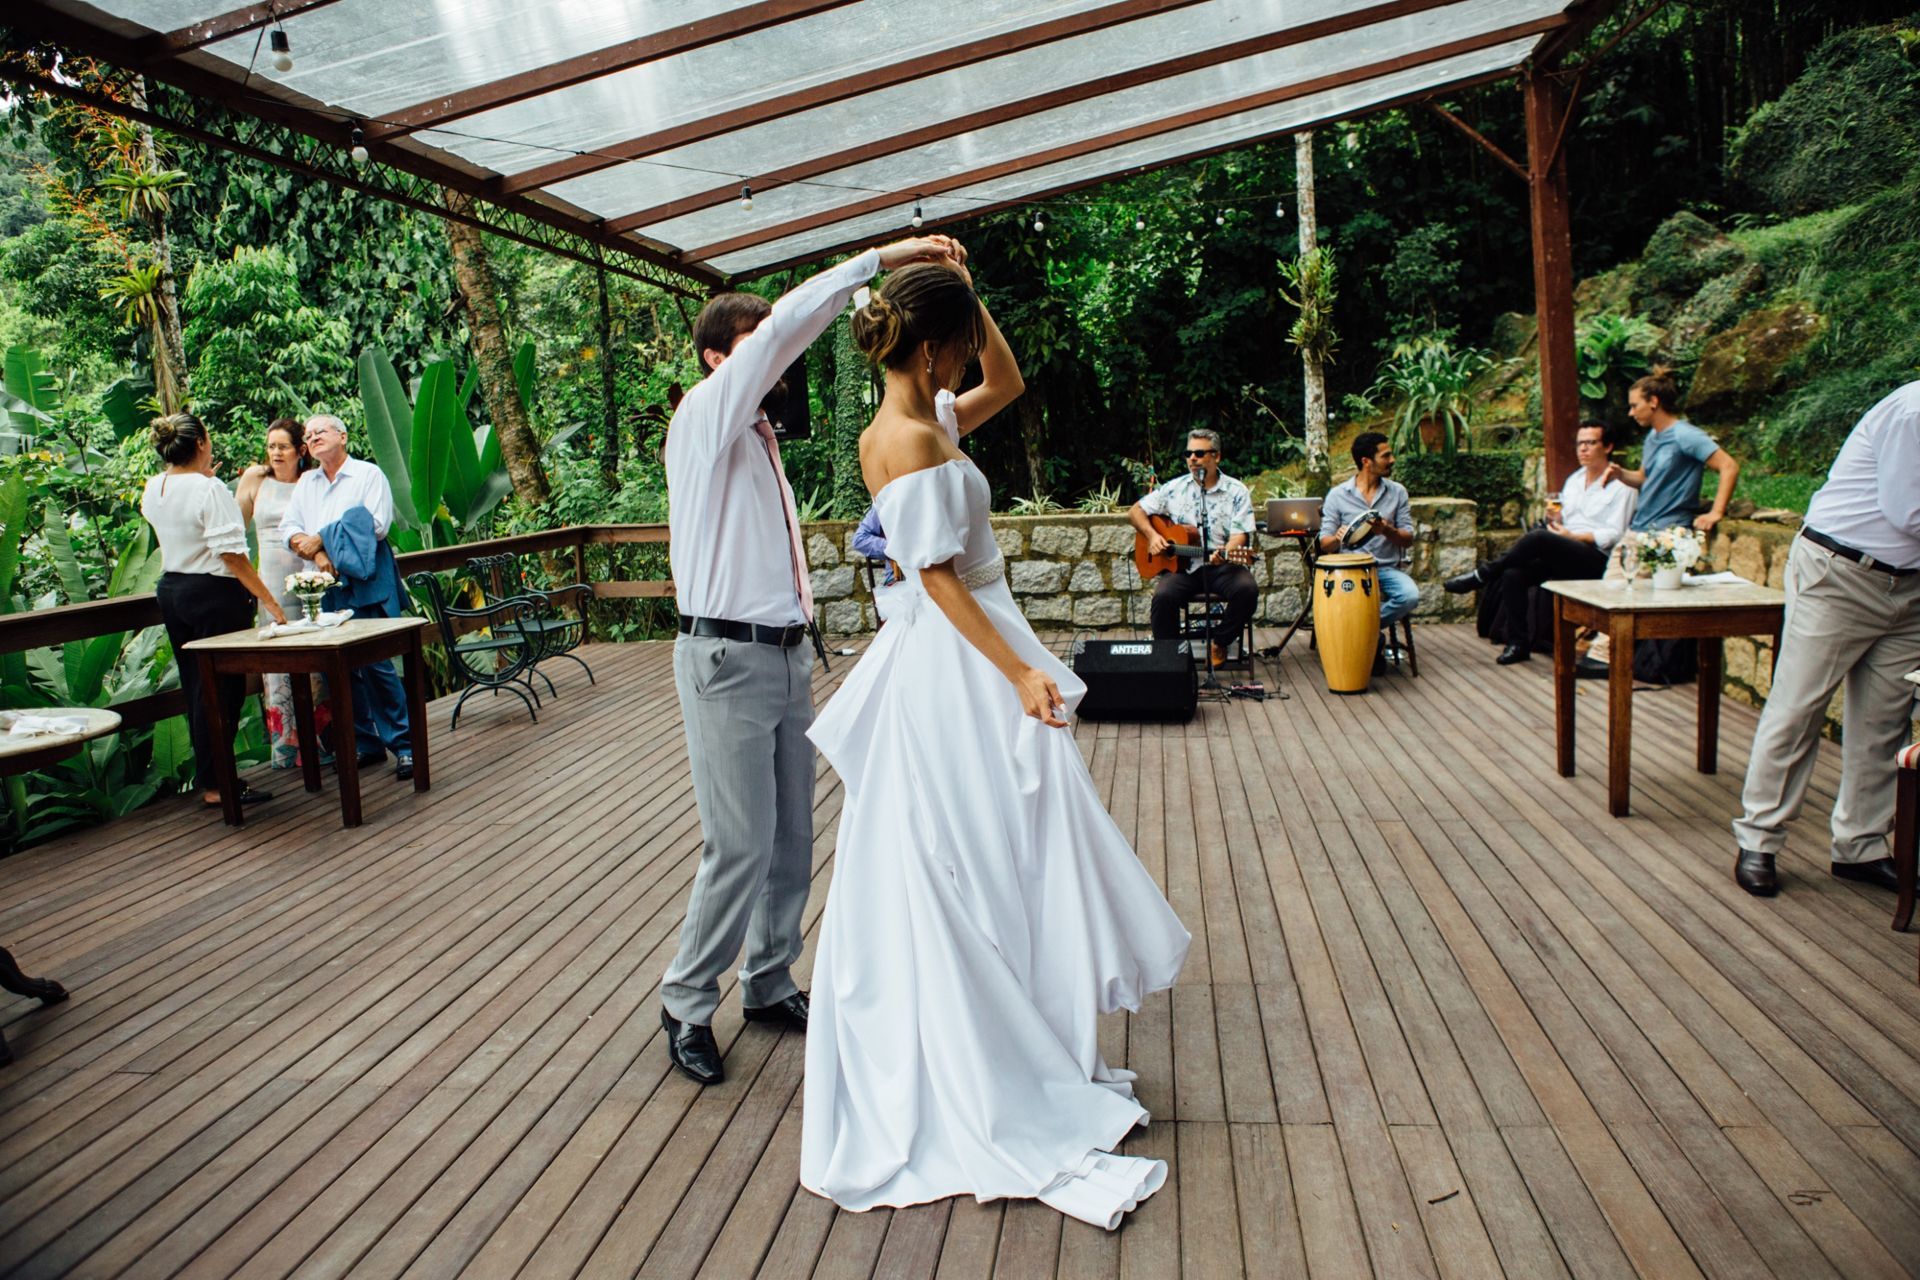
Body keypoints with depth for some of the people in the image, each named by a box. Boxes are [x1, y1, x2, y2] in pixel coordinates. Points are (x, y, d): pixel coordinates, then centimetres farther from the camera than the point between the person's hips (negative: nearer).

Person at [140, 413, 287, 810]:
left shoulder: (153, 489, 7)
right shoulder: (209, 489, -17)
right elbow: (231, 554, -20)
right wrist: (268, 600, -18)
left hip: (171, 590, 8)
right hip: (214, 593, -8)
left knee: (195, 686, 15)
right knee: (222, 688, -2)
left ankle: (207, 777, 24)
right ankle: (216, 785, 2)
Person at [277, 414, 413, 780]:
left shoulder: (369, 474, 2)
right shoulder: (306, 483, 18)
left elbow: (377, 525, -10)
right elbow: (288, 528, 9)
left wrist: (321, 540, -9)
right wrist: (317, 555, -10)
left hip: (366, 584, -5)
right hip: (325, 586, 5)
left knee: (376, 664, -10)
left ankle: (403, 744, -4)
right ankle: (366, 743, 14)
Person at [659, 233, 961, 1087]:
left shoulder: (760, 438, 17)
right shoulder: (704, 418, -7)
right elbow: (782, 329, -21)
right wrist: (875, 261, -20)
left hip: (787, 654, 8)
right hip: (727, 659, -8)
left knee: (791, 839, 13)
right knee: (740, 846, -5)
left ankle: (770, 985, 28)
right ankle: (687, 1006, 13)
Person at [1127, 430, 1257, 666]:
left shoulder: (1236, 492, 3)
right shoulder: (1174, 488, 10)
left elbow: (1239, 535, -6)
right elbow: (1135, 511, 15)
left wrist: (1225, 553, -29)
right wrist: (1151, 535, -3)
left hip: (1222, 566, 0)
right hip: (1182, 566, 1)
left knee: (1247, 589, -30)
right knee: (1164, 595, -30)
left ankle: (1219, 642, -5)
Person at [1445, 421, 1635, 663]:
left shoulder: (1620, 486, 1)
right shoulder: (1574, 480, 22)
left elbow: (1615, 535, -7)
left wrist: (1573, 536, -15)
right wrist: (1554, 519, 0)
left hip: (1596, 559, -7)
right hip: (1562, 554, 7)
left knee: (1537, 537, -33)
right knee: (1513, 574, -21)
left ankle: (1481, 575, -18)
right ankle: (1518, 643, -17)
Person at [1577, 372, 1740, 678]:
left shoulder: (1685, 436, -13)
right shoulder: (1652, 437, 15)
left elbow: (1729, 467, -19)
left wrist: (1715, 513, -22)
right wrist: (1621, 474, 5)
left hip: (1663, 535, -9)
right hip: (1636, 529, 9)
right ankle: (1603, 656, 8)